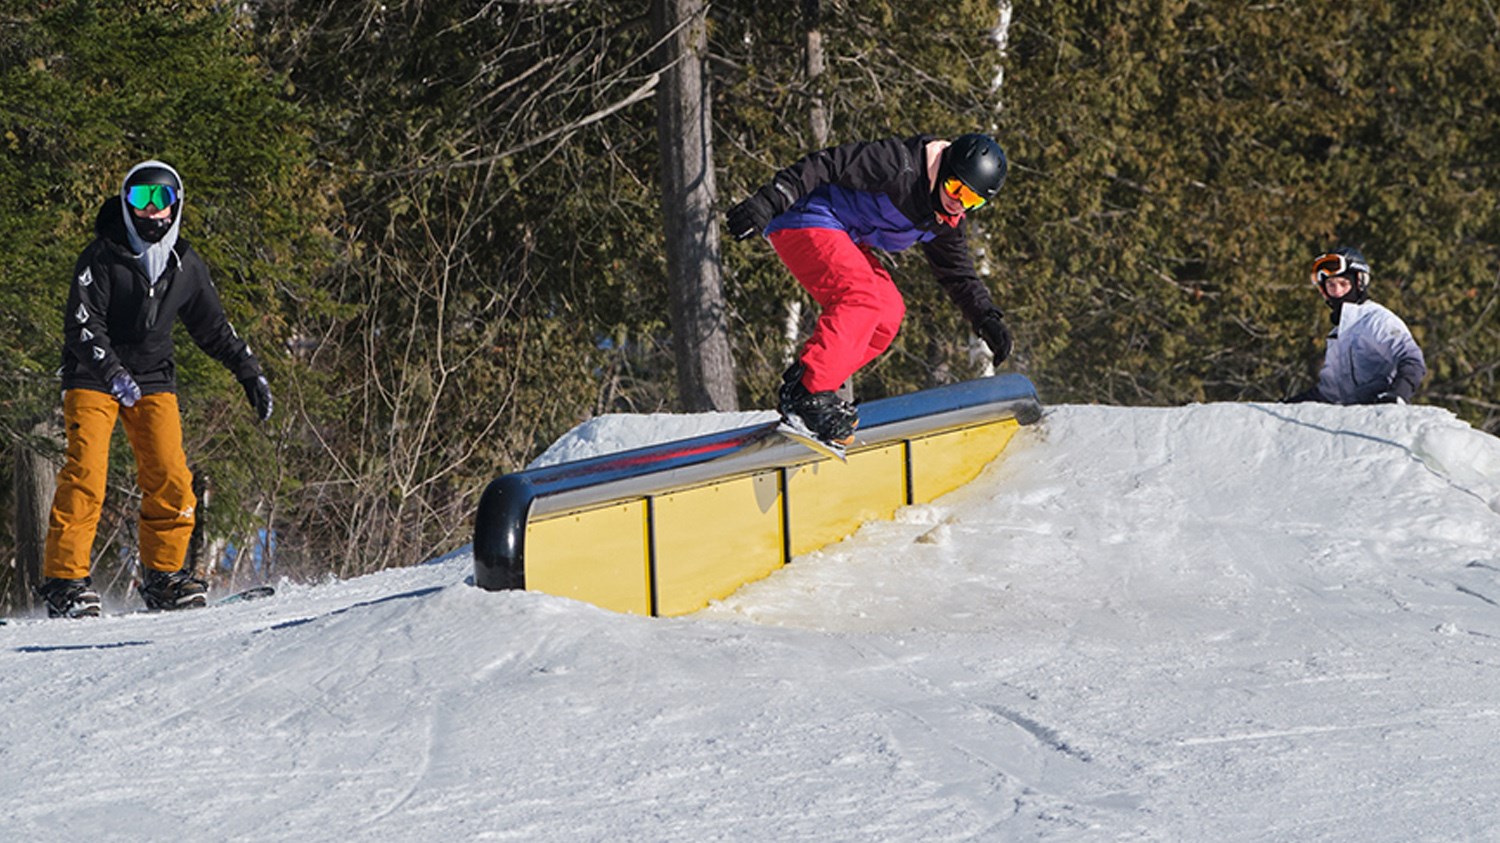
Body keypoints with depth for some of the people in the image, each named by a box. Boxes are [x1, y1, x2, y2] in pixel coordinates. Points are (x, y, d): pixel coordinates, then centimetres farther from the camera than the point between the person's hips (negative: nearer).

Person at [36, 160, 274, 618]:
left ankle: (162, 575, 4)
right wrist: (112, 371, -32)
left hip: (153, 379, 5)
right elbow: (81, 325, -18)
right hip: (93, 377, -4)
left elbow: (213, 328, 18)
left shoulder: (186, 266, 7)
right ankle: (64, 578, -16)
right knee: (85, 474, -16)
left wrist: (249, 373, 13)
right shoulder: (102, 257, -10)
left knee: (169, 477, -8)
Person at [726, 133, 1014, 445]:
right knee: (860, 298, -27)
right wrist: (769, 201, -32)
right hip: (802, 221, -10)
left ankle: (801, 382, -4)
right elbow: (827, 165, -25)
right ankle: (809, 394, -33)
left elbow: (958, 272, 20)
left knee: (888, 312, -2)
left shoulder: (946, 220, 6)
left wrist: (987, 318, 8)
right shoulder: (898, 164, -22)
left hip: (841, 238, 10)